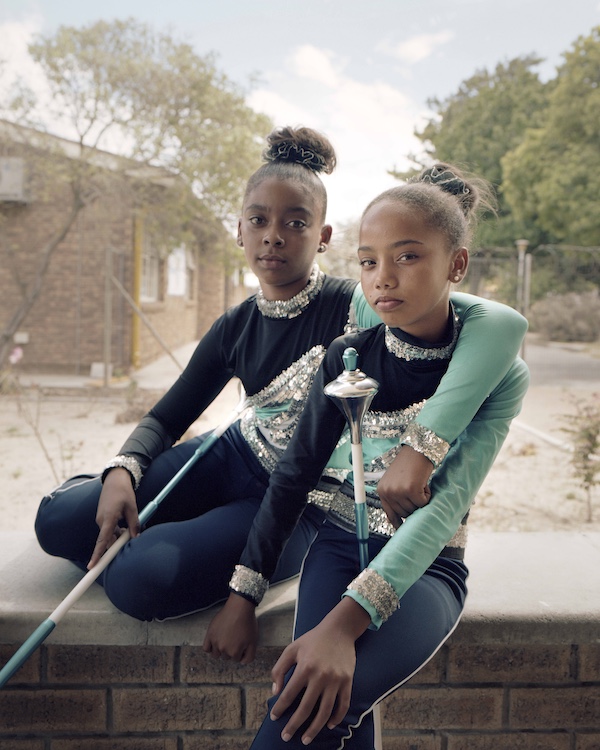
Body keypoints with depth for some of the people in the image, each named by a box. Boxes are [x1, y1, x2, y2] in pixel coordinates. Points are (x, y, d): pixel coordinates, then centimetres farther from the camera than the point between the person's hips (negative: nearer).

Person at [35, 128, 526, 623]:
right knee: (58, 520, -7)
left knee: (142, 581, -26)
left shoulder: (355, 309, -23)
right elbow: (166, 418, 6)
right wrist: (121, 472, -15)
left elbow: (503, 324, -36)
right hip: (234, 459, 5)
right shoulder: (235, 328, -3)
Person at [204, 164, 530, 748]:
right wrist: (243, 595, -3)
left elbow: (444, 504, -21)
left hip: (427, 566, -2)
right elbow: (295, 475, 2)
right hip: (343, 545, 2)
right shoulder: (347, 359, -3)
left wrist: (344, 621, -32)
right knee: (316, 699, -27)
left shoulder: (499, 374, -10)